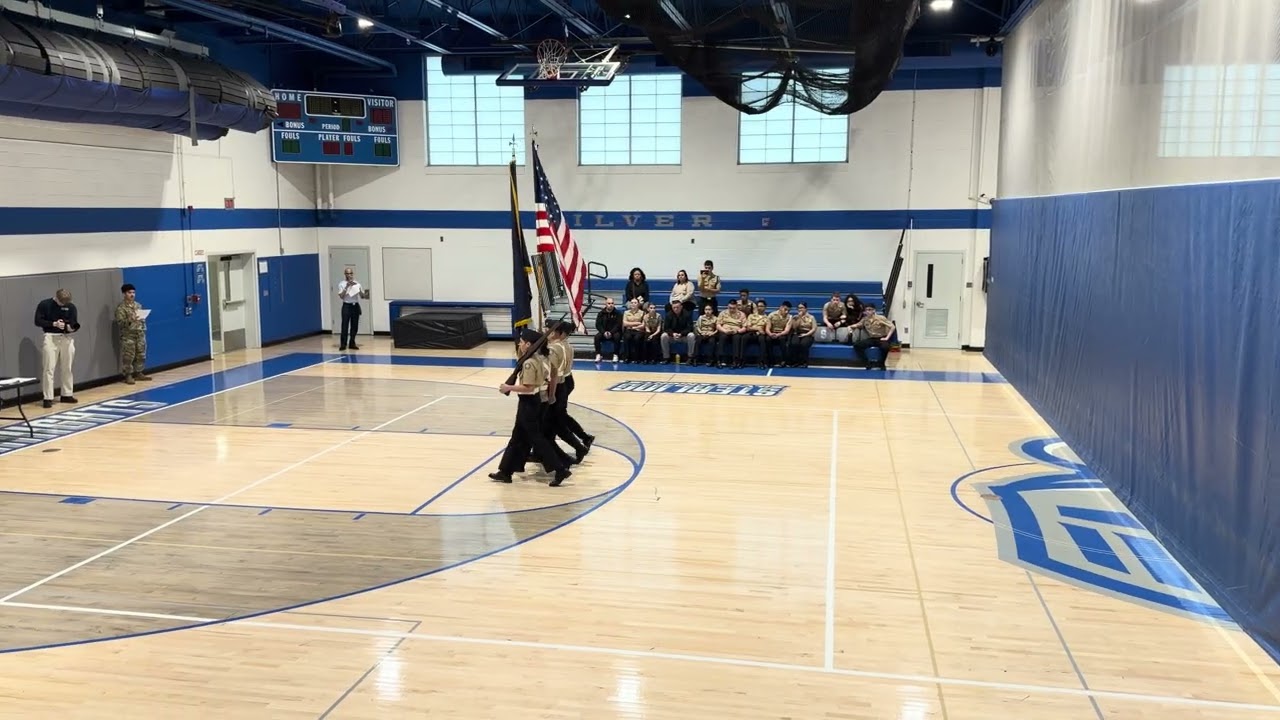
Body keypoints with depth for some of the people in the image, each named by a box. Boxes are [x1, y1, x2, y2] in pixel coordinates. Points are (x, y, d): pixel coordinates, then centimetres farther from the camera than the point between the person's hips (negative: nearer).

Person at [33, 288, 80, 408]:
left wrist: (71, 327, -20)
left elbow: (75, 323, 3)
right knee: (49, 369, -5)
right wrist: (54, 324, -16)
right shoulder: (44, 304, -4)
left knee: (67, 368, 11)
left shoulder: (71, 306, 2)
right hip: (50, 337, -3)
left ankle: (66, 395, 22)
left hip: (67, 338, 3)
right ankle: (48, 398, -3)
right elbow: (38, 321, -6)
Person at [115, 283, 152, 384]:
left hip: (140, 334, 6)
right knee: (128, 356, -4)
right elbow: (119, 322, -14)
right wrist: (130, 320, -29)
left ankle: (138, 373, 19)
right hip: (128, 336, -6)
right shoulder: (121, 307, -7)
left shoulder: (138, 305, 12)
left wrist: (143, 329, 12)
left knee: (141, 355, 9)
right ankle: (128, 375, 2)